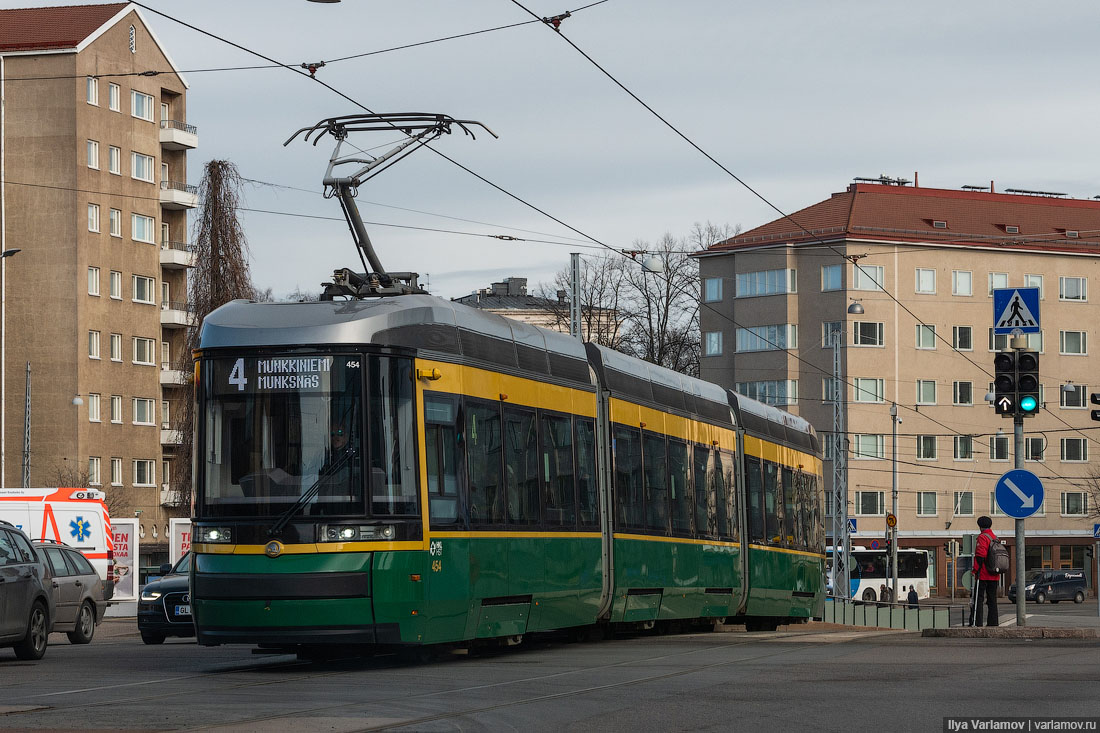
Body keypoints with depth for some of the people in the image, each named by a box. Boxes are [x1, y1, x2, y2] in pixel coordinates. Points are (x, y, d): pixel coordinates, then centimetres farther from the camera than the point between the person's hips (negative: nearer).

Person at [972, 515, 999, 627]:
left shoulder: (982, 538, -11)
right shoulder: (995, 538, 14)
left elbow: (981, 555, -21)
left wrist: (976, 569, -16)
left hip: (983, 575, -7)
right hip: (994, 576, 7)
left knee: (978, 599, -5)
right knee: (992, 599, 10)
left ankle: (977, 623, -10)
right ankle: (993, 623, 9)